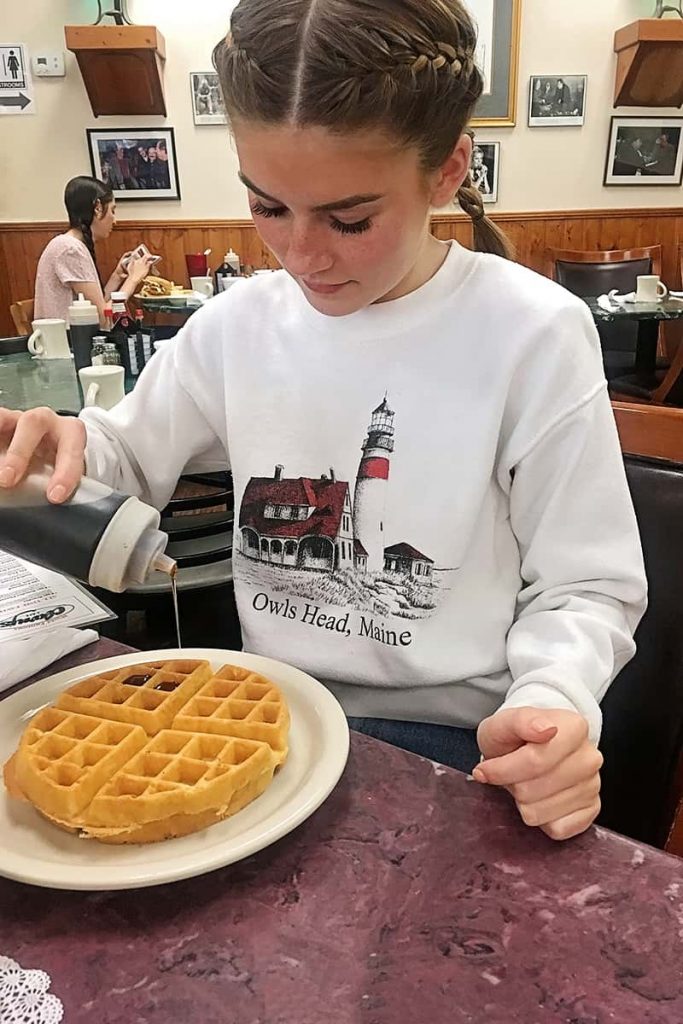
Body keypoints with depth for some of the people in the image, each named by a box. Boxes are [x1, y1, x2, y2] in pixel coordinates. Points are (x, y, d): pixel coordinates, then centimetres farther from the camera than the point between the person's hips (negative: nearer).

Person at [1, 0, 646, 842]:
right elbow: (130, 459, 13)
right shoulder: (238, 324, 0)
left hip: (443, 739, -4)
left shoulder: (535, 337, -13)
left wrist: (549, 703, -28)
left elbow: (583, 586, -7)